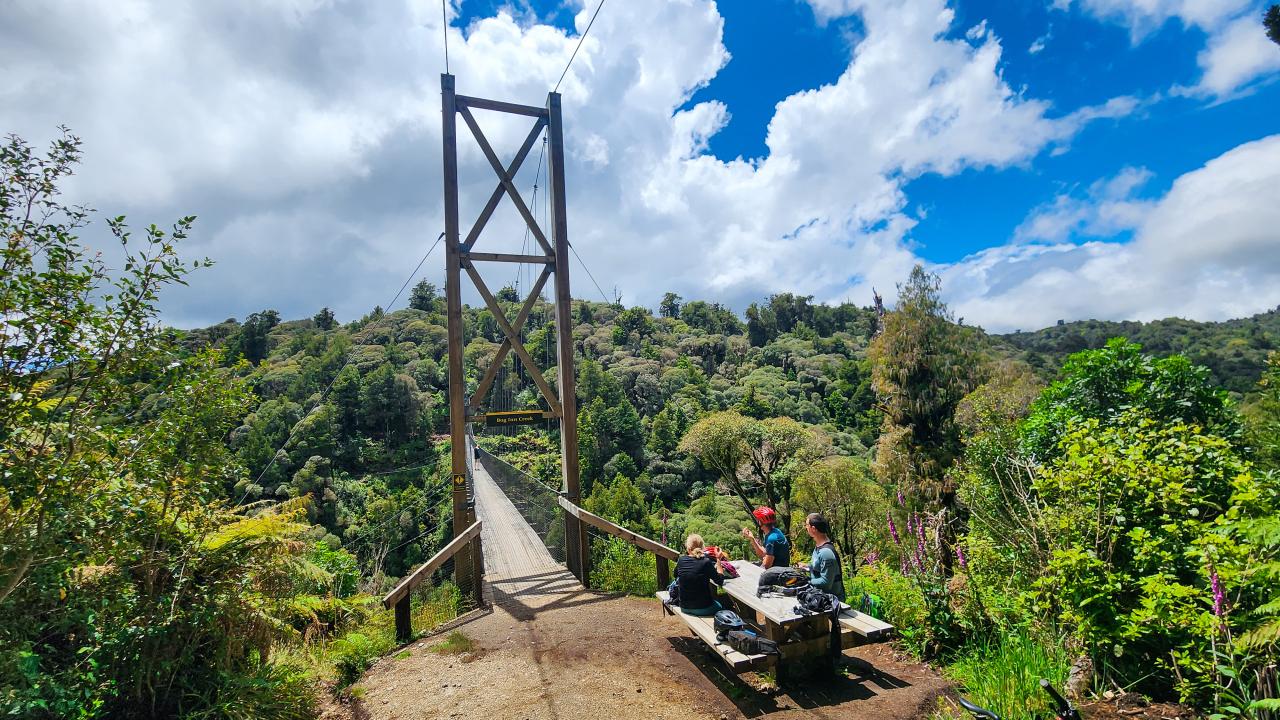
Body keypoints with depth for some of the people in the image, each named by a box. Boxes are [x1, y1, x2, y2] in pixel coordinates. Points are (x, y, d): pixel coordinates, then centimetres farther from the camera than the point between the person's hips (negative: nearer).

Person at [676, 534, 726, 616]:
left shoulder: (681, 560, -7)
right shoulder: (706, 562, -20)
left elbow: (676, 575, 15)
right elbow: (720, 581, -8)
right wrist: (718, 560, -2)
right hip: (703, 609, -4)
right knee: (720, 606, 27)